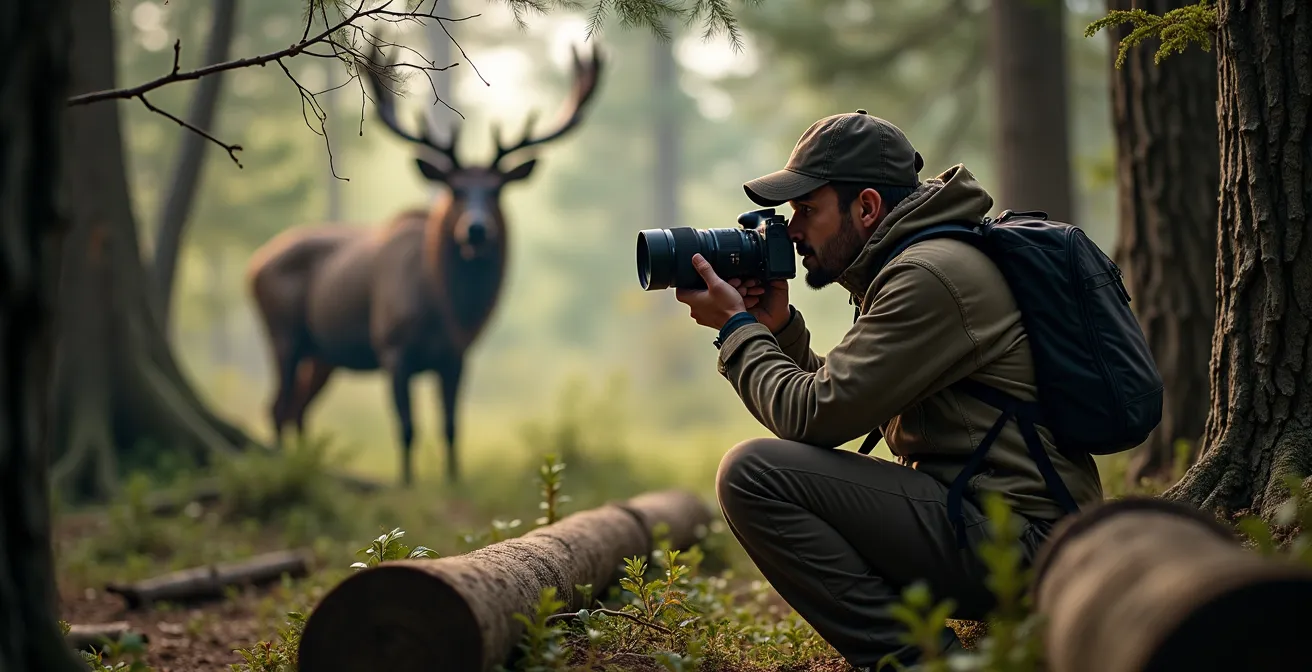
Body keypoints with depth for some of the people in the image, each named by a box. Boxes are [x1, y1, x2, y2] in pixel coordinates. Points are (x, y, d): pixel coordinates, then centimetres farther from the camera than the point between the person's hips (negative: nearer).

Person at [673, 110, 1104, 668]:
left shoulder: (929, 274, -15)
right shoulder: (907, 263, 17)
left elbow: (814, 416, -18)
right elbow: (837, 399, 22)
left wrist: (736, 328, -4)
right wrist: (778, 327, 8)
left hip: (1016, 539, -11)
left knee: (752, 474, -16)